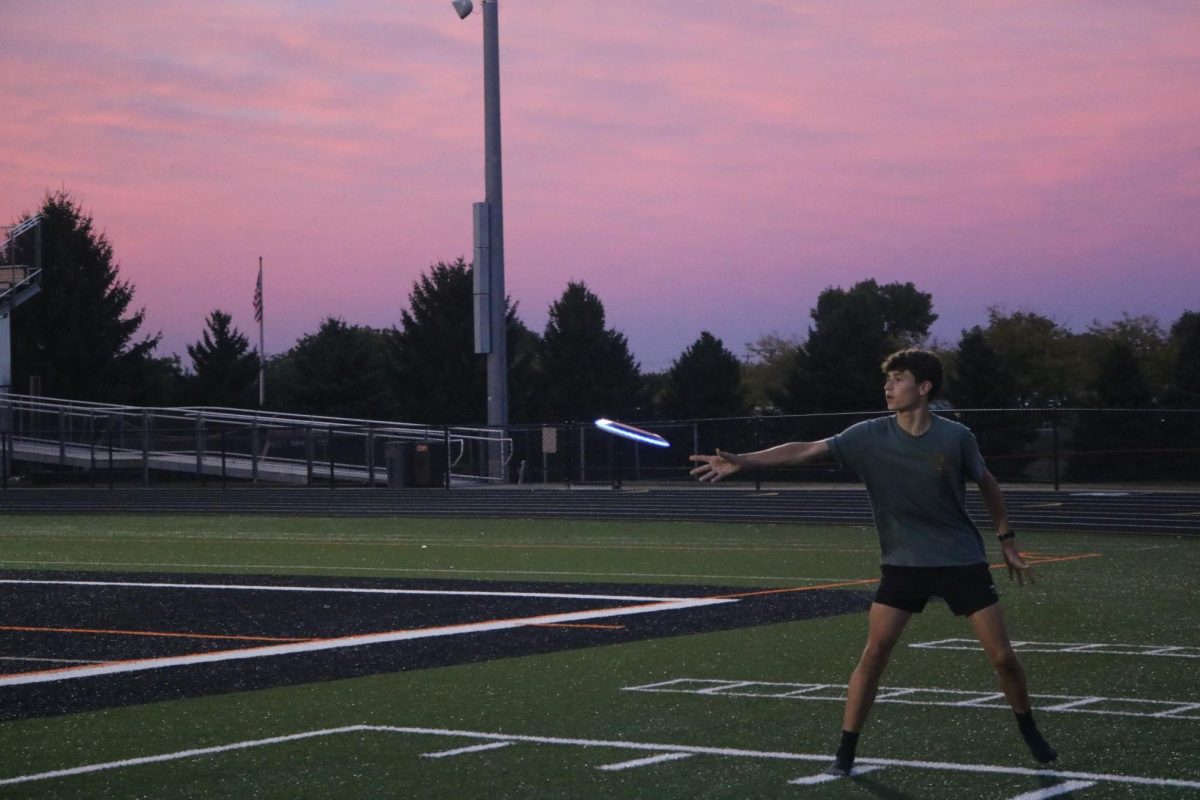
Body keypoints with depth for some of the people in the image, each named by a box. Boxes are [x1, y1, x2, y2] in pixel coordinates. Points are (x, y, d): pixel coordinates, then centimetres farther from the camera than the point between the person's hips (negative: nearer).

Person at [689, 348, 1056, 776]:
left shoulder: (955, 438, -12)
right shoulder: (870, 436, -10)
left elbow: (987, 484, 6)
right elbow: (805, 450, -15)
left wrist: (1007, 540, 8)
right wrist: (743, 460, -25)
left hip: (962, 560, -1)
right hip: (903, 562, 1)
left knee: (1002, 655, 0)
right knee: (874, 653, -9)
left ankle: (1029, 732, 25)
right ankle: (845, 751, 1)